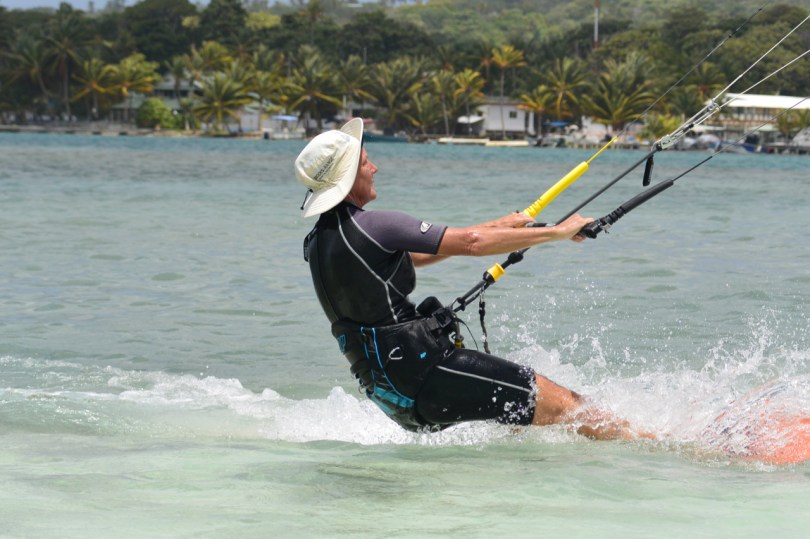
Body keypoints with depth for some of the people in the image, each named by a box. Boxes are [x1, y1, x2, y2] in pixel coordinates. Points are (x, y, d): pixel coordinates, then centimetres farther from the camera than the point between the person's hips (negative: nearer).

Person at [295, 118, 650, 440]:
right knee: (558, 403, -7)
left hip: (388, 393, 10)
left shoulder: (318, 242, 13)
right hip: (421, 370, -10)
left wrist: (496, 227, 24)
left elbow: (413, 256, 23)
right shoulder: (371, 226, -16)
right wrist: (558, 232, -5)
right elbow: (470, 244, -15)